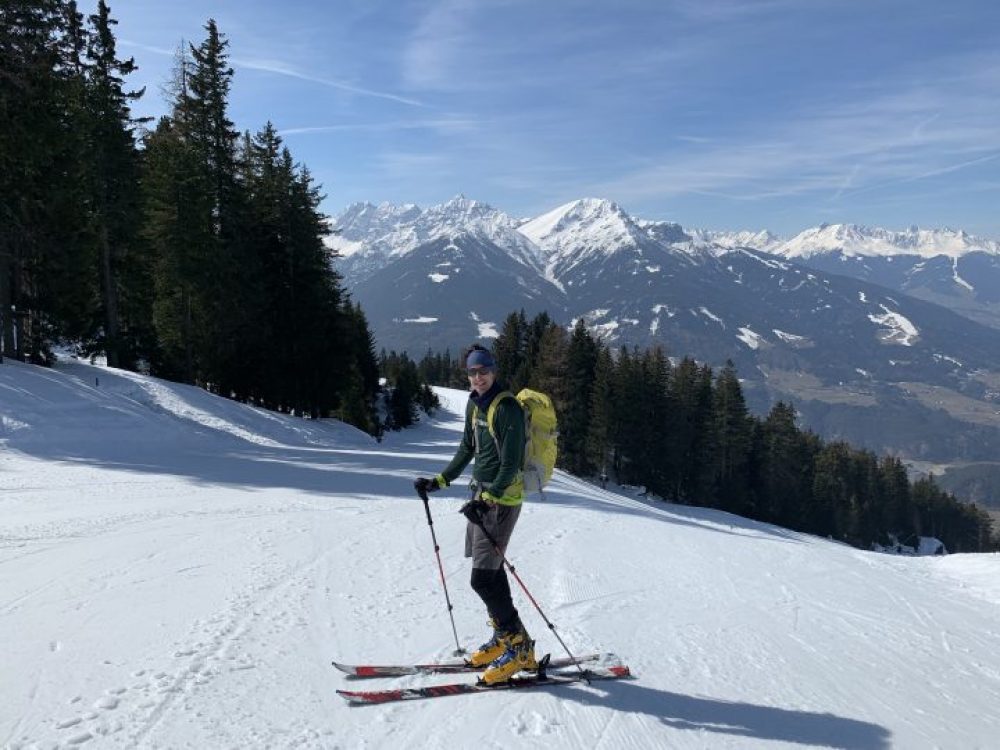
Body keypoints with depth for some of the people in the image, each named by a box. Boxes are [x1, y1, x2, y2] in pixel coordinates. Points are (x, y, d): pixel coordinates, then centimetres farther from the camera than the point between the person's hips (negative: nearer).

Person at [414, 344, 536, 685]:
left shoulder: (507, 407, -16)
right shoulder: (474, 403, 10)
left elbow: (511, 464, -20)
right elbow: (467, 449, 21)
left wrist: (488, 500, -28)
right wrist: (439, 481, 19)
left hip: (502, 497, -9)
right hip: (482, 493, 9)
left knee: (483, 578, -10)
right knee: (490, 569, 13)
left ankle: (519, 646, 2)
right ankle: (503, 637, 26)